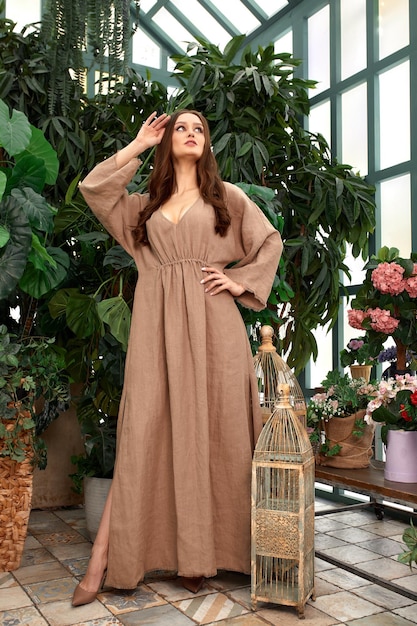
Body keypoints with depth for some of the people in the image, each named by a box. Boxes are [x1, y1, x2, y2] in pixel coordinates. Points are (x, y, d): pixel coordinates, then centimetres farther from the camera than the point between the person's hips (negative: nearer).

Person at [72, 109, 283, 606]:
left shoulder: (225, 196, 15)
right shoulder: (147, 204, 21)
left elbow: (270, 240, 16)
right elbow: (92, 188, 13)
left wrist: (242, 282, 3)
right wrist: (137, 146, 16)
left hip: (211, 321, -1)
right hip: (158, 323, 1)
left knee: (208, 430, -2)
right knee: (144, 432, -5)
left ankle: (200, 553, 7)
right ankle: (104, 557, -3)